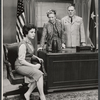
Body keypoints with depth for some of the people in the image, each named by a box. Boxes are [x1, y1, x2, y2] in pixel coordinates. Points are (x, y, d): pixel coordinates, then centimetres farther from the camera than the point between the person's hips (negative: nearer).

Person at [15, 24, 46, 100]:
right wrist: (34, 66, -20)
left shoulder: (29, 42, 9)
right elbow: (21, 60, -21)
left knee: (38, 75, -18)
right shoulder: (23, 44, -18)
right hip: (20, 66, -8)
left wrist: (37, 58, 11)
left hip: (27, 65, 8)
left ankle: (27, 94, -10)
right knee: (39, 74, -27)